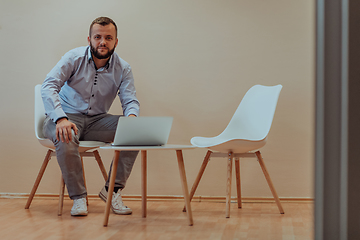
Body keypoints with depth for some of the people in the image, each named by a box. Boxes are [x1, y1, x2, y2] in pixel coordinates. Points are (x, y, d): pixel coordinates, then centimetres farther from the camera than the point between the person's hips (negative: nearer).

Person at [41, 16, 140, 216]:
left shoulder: (123, 69, 0)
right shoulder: (74, 58, -9)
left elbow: (130, 100, -5)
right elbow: (48, 87, -18)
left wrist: (131, 116, -32)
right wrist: (61, 119, -36)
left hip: (98, 120, 3)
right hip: (68, 116, -3)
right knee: (67, 137, -39)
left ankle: (112, 189, -14)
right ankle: (78, 197, -23)